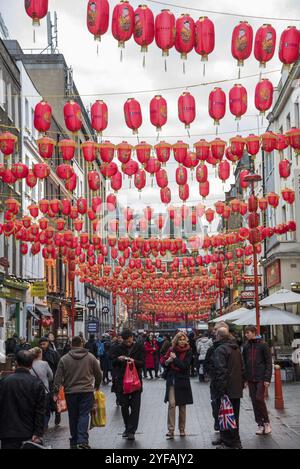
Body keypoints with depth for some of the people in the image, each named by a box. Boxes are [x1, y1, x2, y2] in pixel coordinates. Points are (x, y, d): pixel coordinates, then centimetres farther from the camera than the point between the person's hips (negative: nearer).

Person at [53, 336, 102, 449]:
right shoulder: (91, 357, 0)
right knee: (84, 415, -2)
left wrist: (56, 391, 3)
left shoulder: (64, 359, -1)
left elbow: (58, 377, -2)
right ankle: (82, 441, -16)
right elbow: (98, 374, 7)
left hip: (70, 392, 1)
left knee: (73, 417, 11)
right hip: (86, 391, -1)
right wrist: (96, 386, 24)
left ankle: (74, 442, 18)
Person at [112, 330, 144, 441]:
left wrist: (134, 361, -23)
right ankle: (128, 428, 23)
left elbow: (142, 363, -3)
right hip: (122, 380, 2)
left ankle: (131, 431, -3)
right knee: (124, 406, 7)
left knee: (135, 407, -5)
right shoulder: (119, 348, 6)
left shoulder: (139, 347, 1)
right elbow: (113, 363, 8)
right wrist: (118, 359, -13)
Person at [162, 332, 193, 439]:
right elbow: (164, 363, 9)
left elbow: (185, 366, -15)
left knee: (182, 406, 7)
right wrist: (167, 361, -11)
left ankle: (182, 429, 20)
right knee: (172, 404, -10)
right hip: (171, 379, 1)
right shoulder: (172, 350, 4)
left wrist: (175, 358, -14)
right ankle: (171, 430, -9)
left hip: (182, 380, -1)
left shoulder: (188, 351, -3)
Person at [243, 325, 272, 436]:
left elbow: (268, 363, -5)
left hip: (261, 378, -5)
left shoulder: (263, 346, -4)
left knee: (259, 399, -13)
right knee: (254, 401, 4)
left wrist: (267, 379, -11)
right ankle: (260, 425, 12)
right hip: (250, 379, 5)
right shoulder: (246, 347, 9)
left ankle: (266, 422, 4)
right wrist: (244, 379, 9)